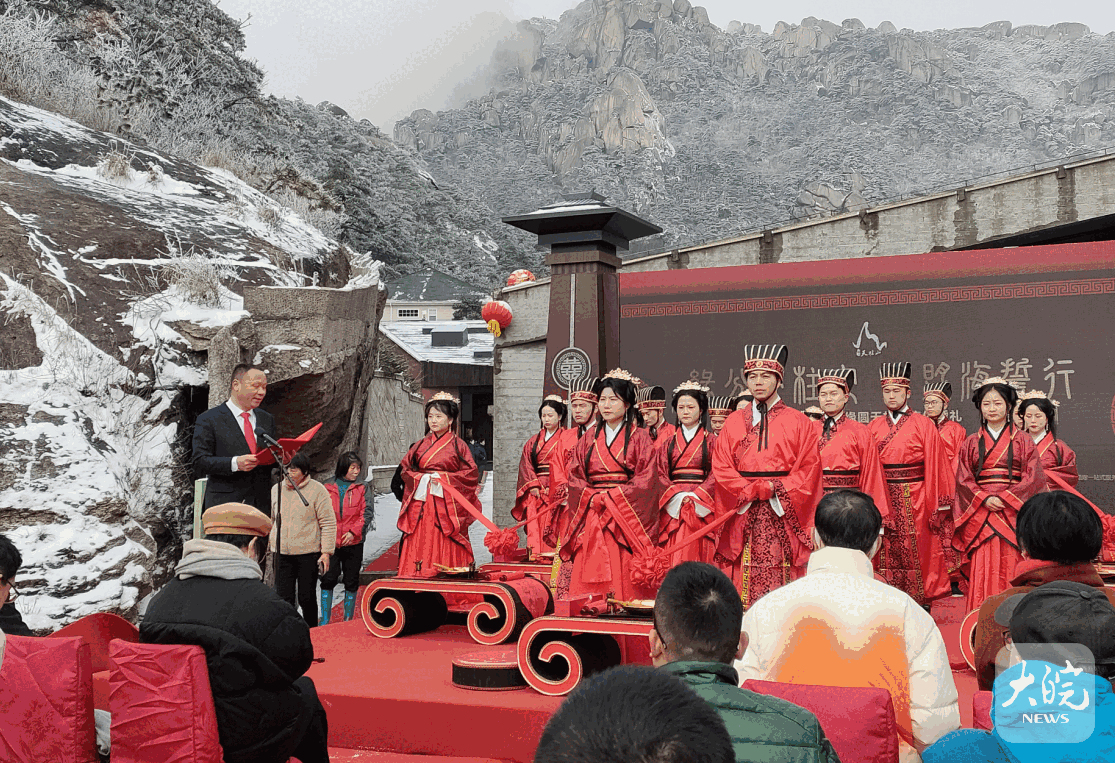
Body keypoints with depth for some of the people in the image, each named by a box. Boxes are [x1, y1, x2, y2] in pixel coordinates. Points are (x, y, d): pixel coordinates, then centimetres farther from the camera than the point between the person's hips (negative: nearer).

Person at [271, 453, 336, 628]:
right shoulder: (276, 490, 10)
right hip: (282, 554, 4)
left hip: (308, 554, -4)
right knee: (284, 598, 1)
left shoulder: (317, 490, -4)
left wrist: (326, 552, -10)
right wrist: (271, 541, 16)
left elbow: (329, 523, -4)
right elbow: (271, 520, 22)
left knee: (307, 598, 3)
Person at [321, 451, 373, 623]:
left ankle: (348, 619, 17)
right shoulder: (327, 486, 6)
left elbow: (367, 513, -2)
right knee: (328, 579, -3)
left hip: (353, 542, 0)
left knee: (351, 582, 6)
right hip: (330, 542, 0)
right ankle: (324, 620, 5)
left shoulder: (363, 488, 4)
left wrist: (353, 531, -14)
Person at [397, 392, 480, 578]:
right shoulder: (420, 445, 14)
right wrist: (420, 479, -5)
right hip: (421, 504, 3)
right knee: (418, 547, -4)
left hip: (447, 506, -3)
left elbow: (471, 474, -1)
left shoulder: (458, 445, 4)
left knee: (446, 552, -7)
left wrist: (444, 478, -11)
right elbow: (406, 470, 14)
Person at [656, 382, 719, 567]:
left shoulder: (711, 441, 8)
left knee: (698, 557, -10)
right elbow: (661, 475, 8)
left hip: (701, 507, -2)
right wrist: (678, 496, -9)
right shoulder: (668, 444, 16)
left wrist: (694, 496, -14)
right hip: (673, 508, 2)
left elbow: (716, 475, -1)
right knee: (674, 559, -7)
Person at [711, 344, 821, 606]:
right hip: (743, 514, 2)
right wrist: (753, 490, -8)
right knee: (743, 580, -3)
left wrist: (775, 490, -11)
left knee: (781, 580, -6)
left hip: (783, 513, -2)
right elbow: (721, 467, 6)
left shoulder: (798, 422, 7)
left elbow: (808, 470, 1)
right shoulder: (733, 422, 13)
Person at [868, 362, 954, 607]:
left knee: (916, 556, 1)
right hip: (881, 500, 3)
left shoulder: (923, 425, 1)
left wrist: (937, 509, -6)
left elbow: (935, 468, -2)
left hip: (914, 502, -3)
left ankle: (921, 607, 12)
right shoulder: (874, 426, 10)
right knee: (886, 557, 5)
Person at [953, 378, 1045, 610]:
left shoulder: (1022, 440, 8)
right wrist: (984, 499, -9)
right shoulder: (971, 443, 13)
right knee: (982, 571, -5)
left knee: (1011, 570, -6)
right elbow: (963, 480, 7)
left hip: (1013, 511, -1)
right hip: (980, 513, 1)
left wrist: (1004, 498, -11)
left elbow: (1033, 478, -1)